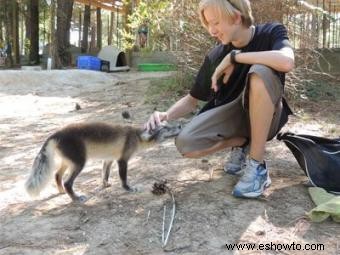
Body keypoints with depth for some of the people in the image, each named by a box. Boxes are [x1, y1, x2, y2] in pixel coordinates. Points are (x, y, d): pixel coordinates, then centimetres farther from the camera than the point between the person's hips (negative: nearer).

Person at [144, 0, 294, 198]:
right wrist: (166, 115, -20)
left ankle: (257, 166, -23)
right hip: (231, 114, 3)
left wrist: (234, 57, -30)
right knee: (185, 144, -23)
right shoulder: (216, 56, -6)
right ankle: (241, 143, 7)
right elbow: (192, 100, 0)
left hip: (266, 116, -3)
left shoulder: (271, 33, -14)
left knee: (260, 72, -35)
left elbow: (287, 62, -38)